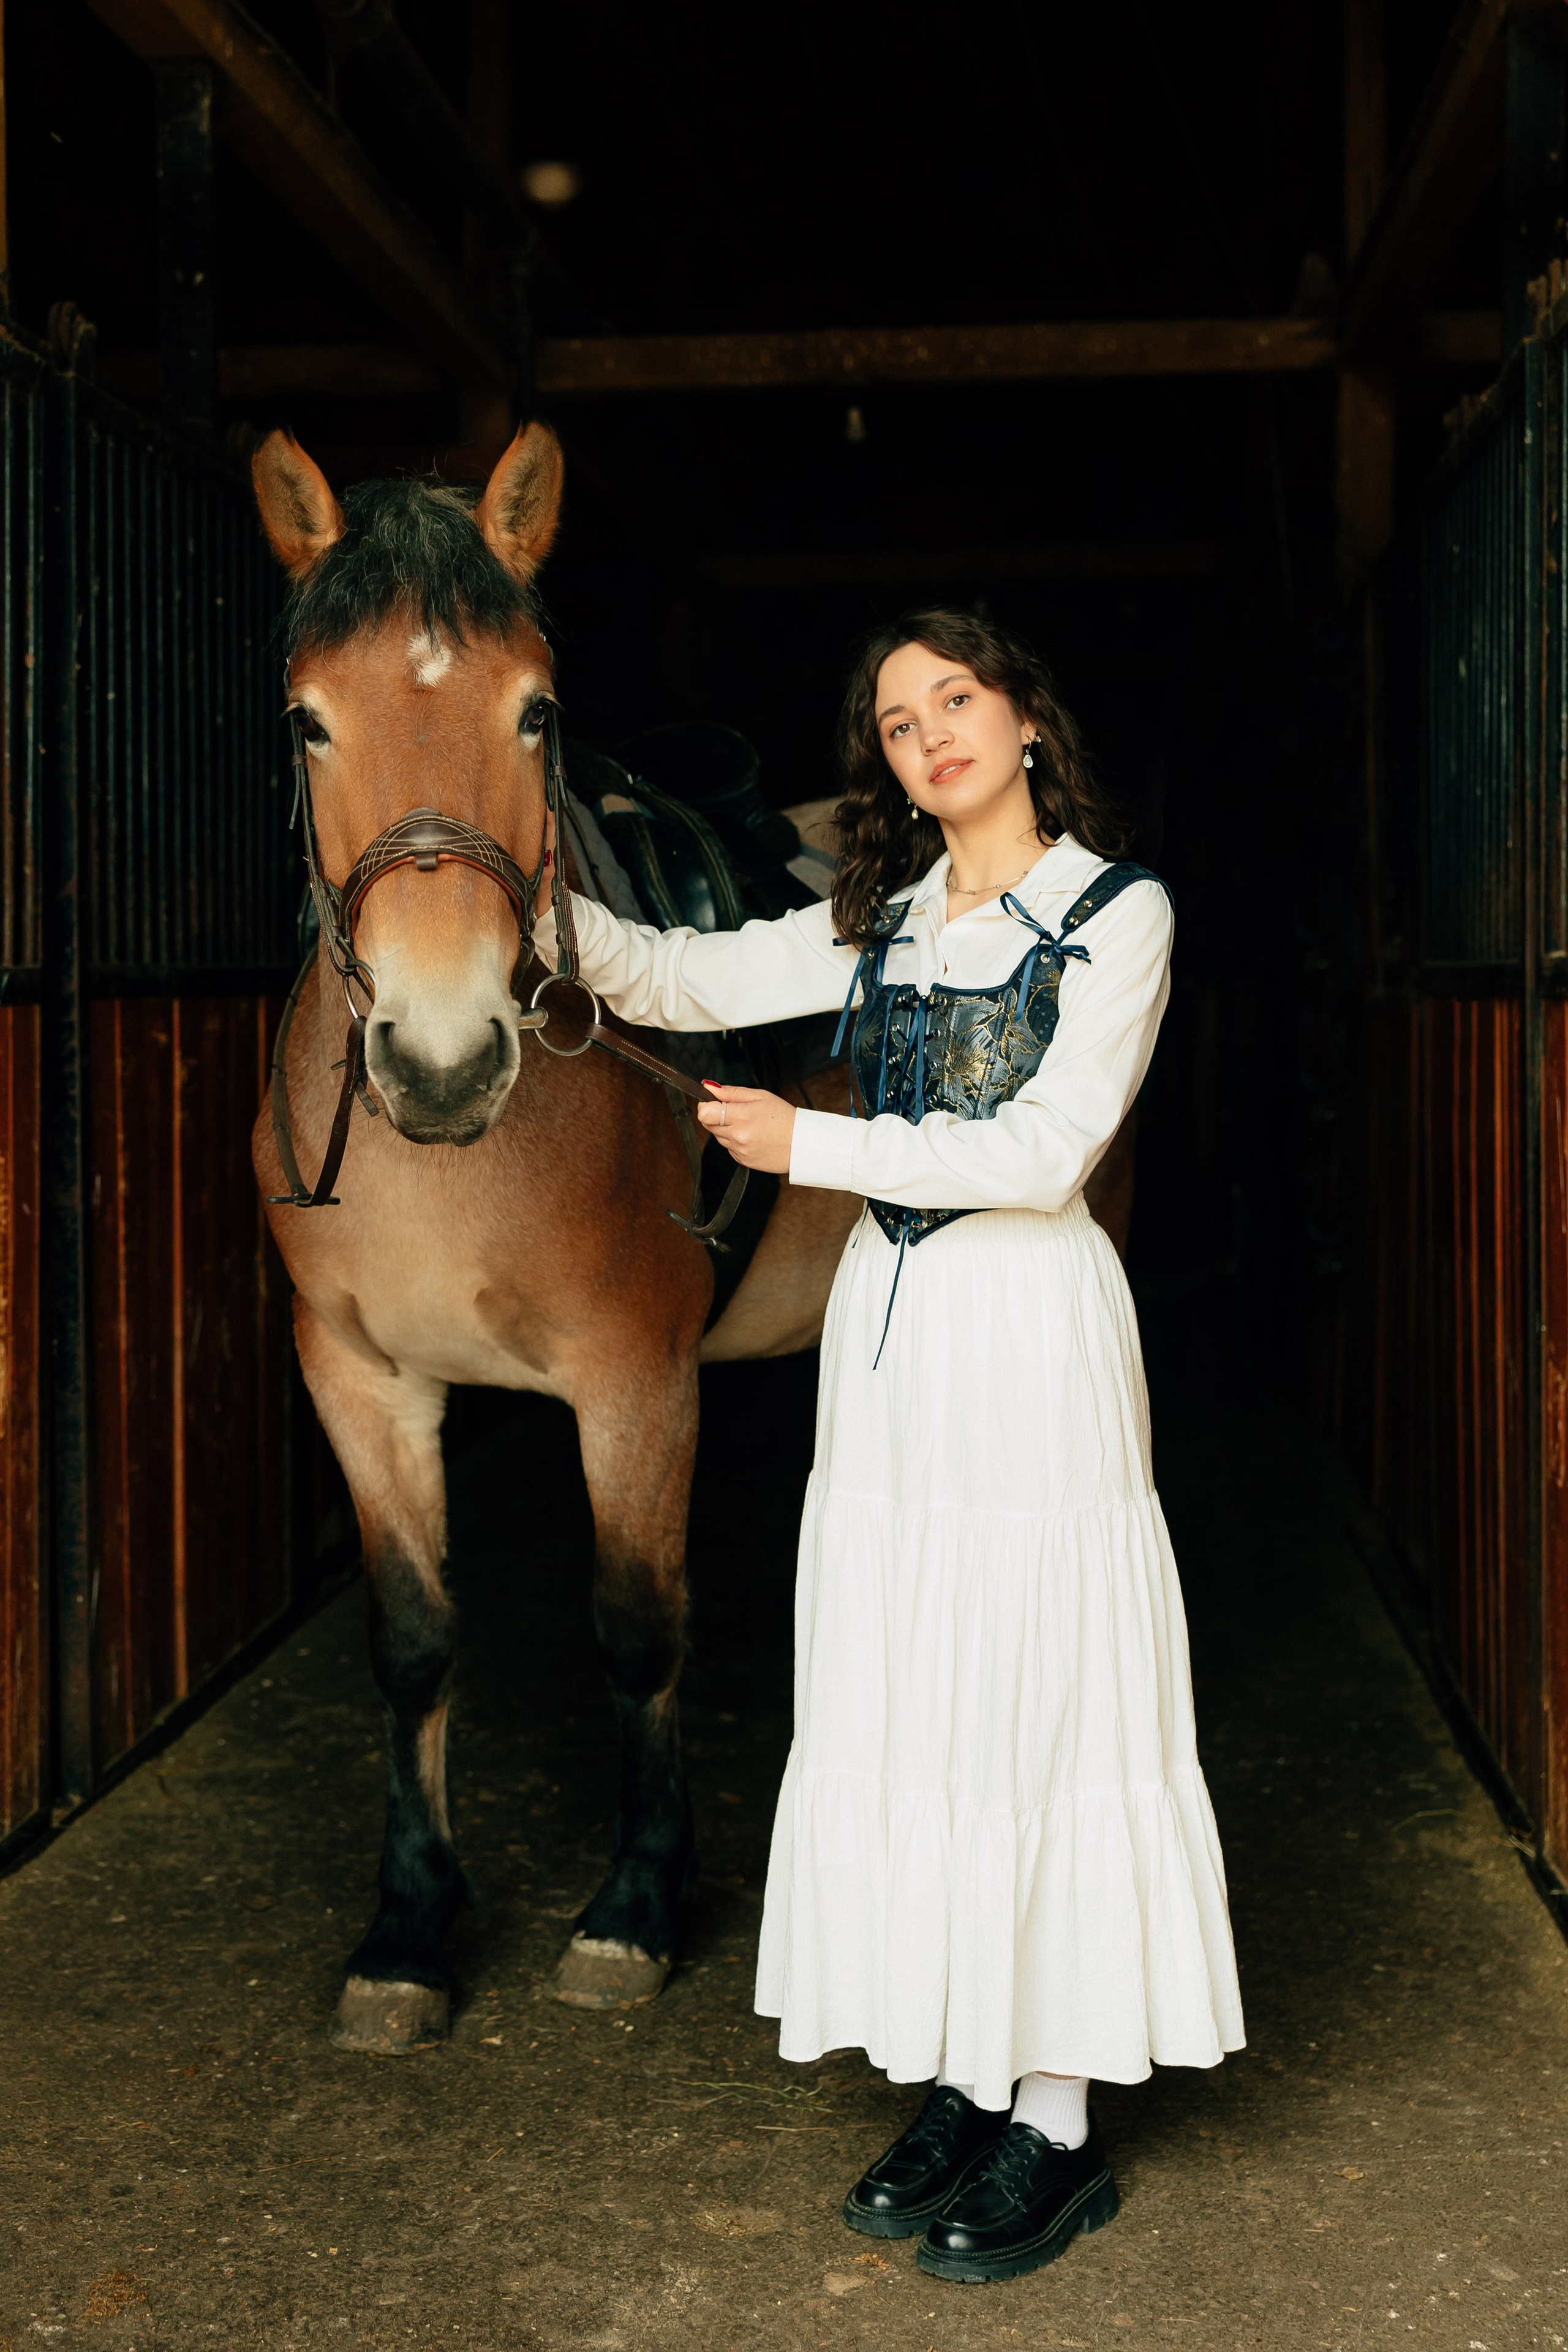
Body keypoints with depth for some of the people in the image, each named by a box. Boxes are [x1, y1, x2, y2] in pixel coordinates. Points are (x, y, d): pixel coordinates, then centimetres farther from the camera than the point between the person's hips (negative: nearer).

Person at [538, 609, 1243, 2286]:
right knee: (903, 1708, 7)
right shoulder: (880, 924, 13)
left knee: (1033, 1705, -2)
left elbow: (1045, 1148, -12)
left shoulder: (1118, 913, -3)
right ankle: (966, 2085, 20)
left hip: (1032, 1329, -5)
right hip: (888, 1330, 6)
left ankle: (1059, 2129, 9)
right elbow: (676, 981, 9)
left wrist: (814, 1145, -12)